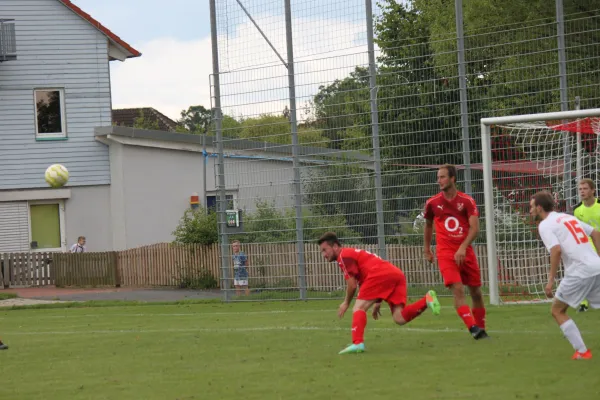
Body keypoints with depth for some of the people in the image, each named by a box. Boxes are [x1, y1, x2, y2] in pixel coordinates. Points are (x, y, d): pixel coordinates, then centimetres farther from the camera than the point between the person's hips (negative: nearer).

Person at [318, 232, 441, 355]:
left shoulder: (344, 256, 5)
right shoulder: (354, 253, 33)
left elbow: (352, 285, -1)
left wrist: (346, 303, 15)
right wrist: (377, 303, 31)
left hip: (381, 275, -9)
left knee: (358, 308, -3)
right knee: (400, 319, -3)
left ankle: (357, 343, -19)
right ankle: (427, 300, -16)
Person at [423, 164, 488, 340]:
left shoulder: (467, 201, -1)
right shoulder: (432, 203, 4)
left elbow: (475, 228, -10)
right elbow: (428, 226, 21)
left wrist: (463, 247, -22)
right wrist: (427, 250, 23)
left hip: (465, 252, 1)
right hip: (445, 253, -1)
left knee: (476, 292, 7)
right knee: (457, 289, -20)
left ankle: (481, 329, 22)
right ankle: (473, 328, -27)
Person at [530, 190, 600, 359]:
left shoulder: (545, 225, -1)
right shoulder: (568, 217, 22)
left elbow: (556, 250, -17)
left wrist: (551, 280, -13)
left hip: (580, 271, -7)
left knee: (557, 310, 9)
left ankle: (582, 351, 2)